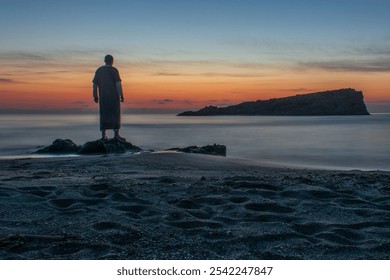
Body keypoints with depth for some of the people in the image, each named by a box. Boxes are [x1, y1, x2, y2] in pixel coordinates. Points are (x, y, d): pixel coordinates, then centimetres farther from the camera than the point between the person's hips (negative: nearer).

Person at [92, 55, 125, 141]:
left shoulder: (99, 70, 9)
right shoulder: (114, 70, -4)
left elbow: (95, 84, 9)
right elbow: (118, 84, -11)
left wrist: (95, 96, 15)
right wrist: (121, 95, -9)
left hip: (103, 96, 4)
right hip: (114, 96, -4)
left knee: (103, 114, 9)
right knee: (115, 114, 1)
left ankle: (103, 134, 8)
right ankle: (116, 133, -5)